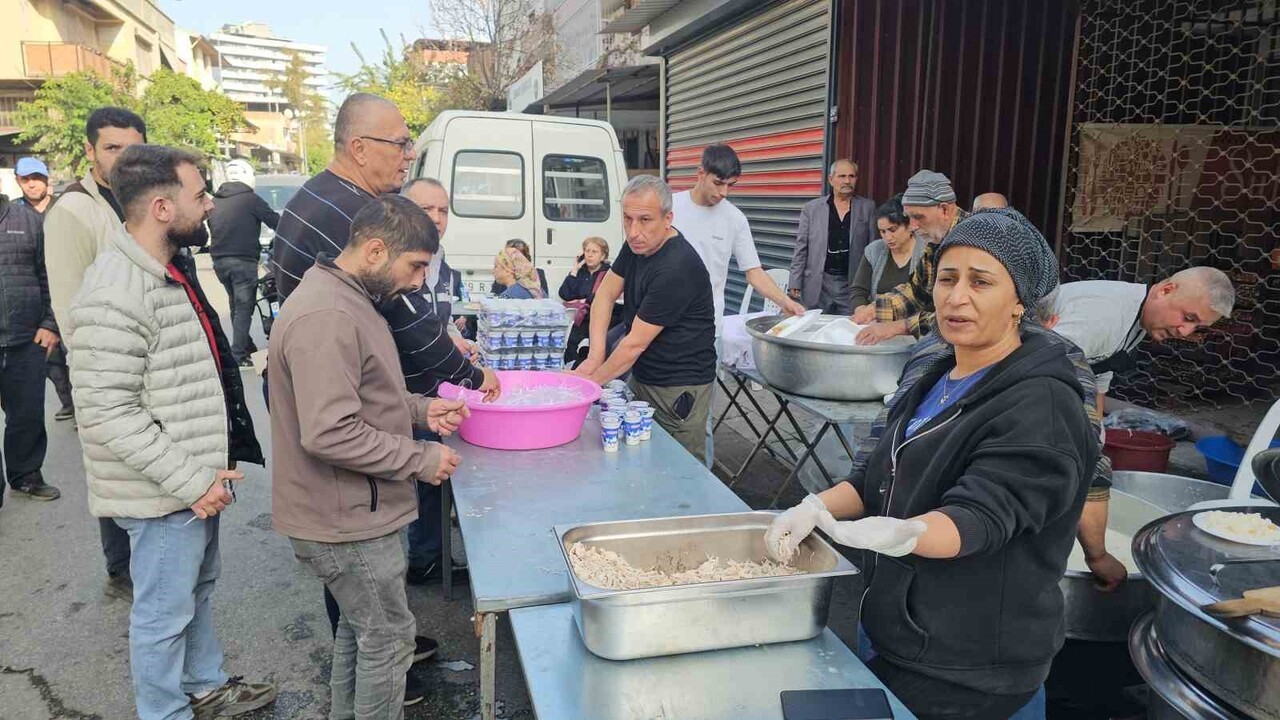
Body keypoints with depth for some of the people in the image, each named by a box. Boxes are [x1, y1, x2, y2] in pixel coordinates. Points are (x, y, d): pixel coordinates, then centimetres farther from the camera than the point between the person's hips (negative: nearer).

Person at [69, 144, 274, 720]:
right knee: (165, 613, 8)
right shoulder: (114, 296, -24)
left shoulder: (170, 270, 7)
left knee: (199, 587, 25)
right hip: (164, 494, -10)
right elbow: (107, 413, -26)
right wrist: (191, 481, -22)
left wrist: (209, 471, 15)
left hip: (198, 478, 10)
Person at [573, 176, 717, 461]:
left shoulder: (677, 269, -27)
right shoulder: (639, 243, 1)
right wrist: (595, 356, -6)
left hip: (679, 387, -8)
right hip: (641, 375, 8)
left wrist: (592, 381, -11)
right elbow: (606, 293, 6)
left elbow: (635, 344, -22)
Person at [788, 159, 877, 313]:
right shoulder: (811, 208, 5)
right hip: (818, 286, 0)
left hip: (853, 285, 0)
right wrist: (795, 284, -3)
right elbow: (801, 250, 4)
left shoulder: (867, 208, 8)